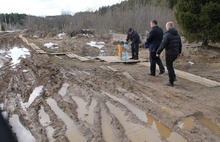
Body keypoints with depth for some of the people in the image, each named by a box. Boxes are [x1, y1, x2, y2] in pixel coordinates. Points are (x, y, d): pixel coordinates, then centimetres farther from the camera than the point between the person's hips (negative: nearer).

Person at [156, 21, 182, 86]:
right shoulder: (177, 34, 8)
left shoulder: (167, 35, -16)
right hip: (175, 53, 8)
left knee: (169, 67, 3)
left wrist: (158, 52, -12)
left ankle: (171, 82, 11)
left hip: (169, 53, -8)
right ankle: (174, 77, 24)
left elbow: (162, 45, -21)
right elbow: (180, 44, 15)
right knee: (170, 65, 26)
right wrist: (179, 52, 27)